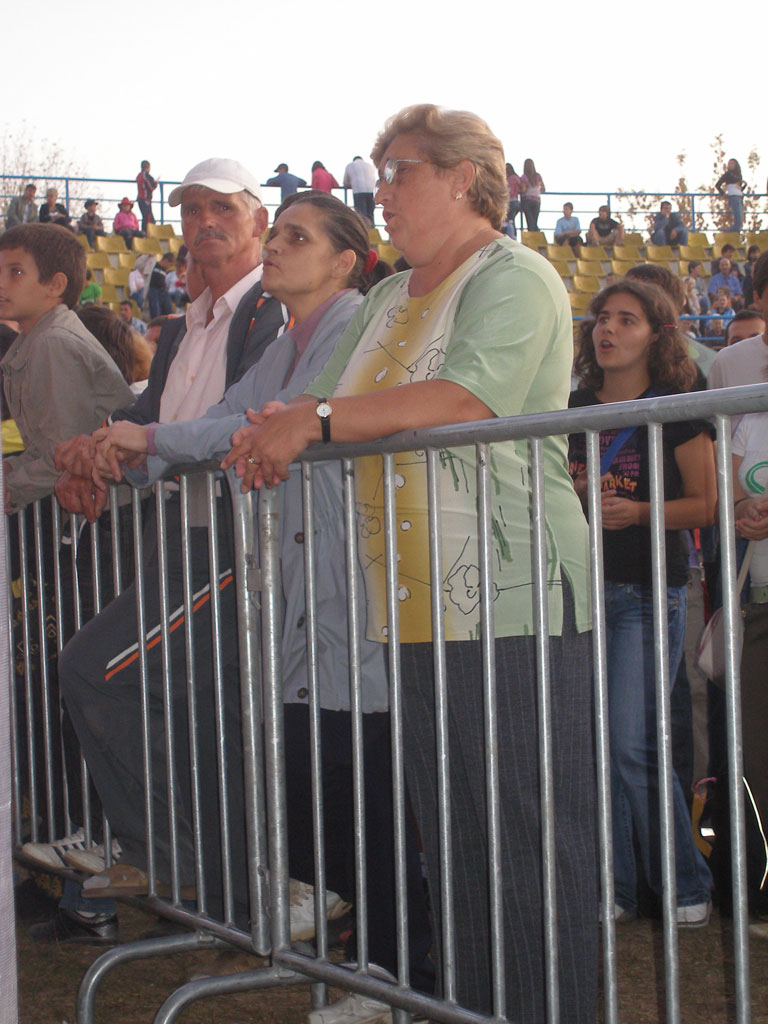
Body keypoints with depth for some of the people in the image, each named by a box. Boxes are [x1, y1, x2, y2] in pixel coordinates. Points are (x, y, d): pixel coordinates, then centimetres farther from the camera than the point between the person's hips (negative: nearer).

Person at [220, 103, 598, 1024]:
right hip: (415, 604, 8)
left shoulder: (515, 278, -4)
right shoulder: (389, 299, 22)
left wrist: (318, 420, -21)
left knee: (533, 835, -5)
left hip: (512, 600, -8)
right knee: (447, 831, 11)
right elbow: (328, 406, 20)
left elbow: (468, 398, -21)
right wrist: (275, 435, -3)